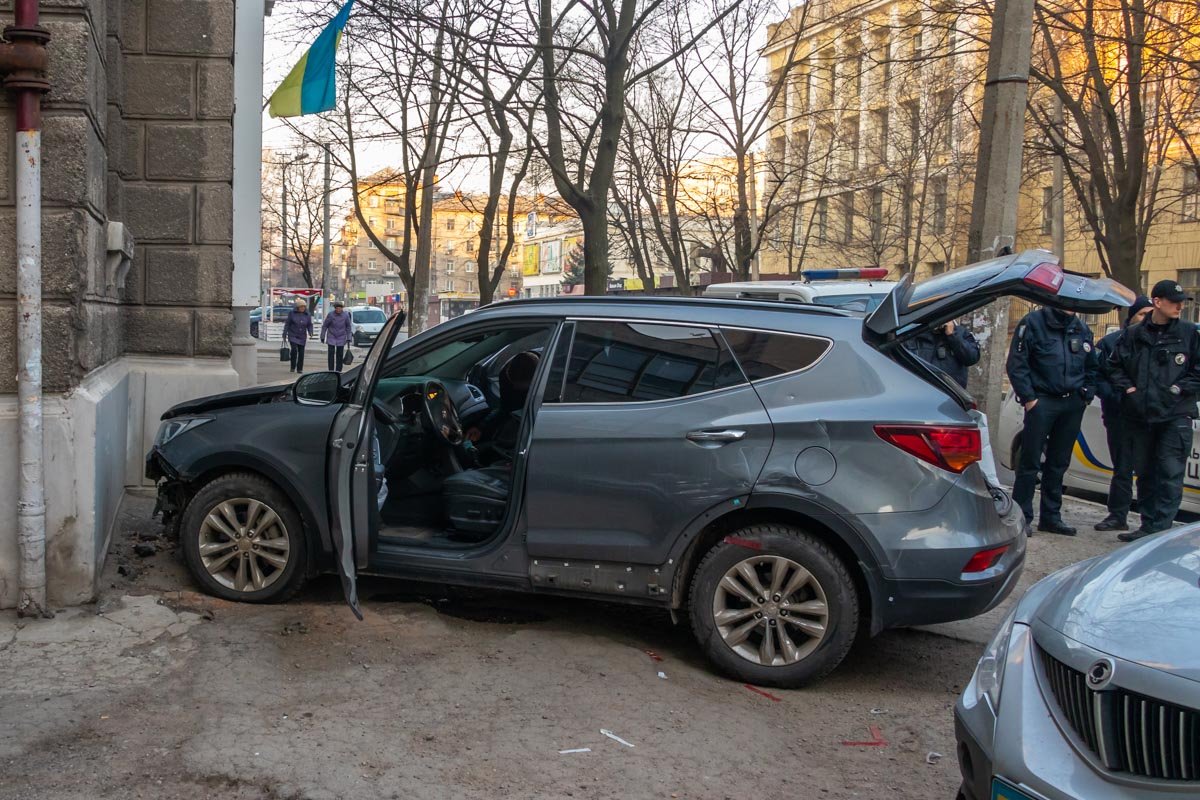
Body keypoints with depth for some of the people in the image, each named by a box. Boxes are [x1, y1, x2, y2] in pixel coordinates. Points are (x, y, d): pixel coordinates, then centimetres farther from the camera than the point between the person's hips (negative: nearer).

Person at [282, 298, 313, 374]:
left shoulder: (307, 315, 3)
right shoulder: (292, 313, -4)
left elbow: (309, 325, 6)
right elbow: (287, 324, -1)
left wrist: (310, 332, -14)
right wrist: (284, 335, -2)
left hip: (302, 337, 3)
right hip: (293, 336, -3)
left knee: (301, 352, 3)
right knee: (294, 350, -18)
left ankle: (299, 369, 14)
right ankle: (293, 367, -4)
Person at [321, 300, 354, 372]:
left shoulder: (346, 315, -5)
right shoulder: (331, 315, -10)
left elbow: (348, 327, 4)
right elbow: (324, 326, -1)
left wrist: (349, 338, 0)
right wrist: (322, 336, 0)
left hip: (341, 339, 1)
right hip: (331, 338, -1)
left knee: (340, 354, 4)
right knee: (331, 354, -7)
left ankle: (338, 370, 12)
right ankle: (331, 370, -2)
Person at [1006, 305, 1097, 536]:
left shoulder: (1082, 329, 12)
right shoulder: (1033, 323, -5)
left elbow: (1091, 367, 22)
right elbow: (1017, 363, -7)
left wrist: (1087, 395, 9)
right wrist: (1028, 397, -12)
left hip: (1073, 404, 5)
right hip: (1042, 401, -5)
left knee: (1059, 462, 11)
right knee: (1030, 461, -5)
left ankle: (1051, 516, 19)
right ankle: (1022, 516, 1)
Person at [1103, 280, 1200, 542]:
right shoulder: (1134, 335, 7)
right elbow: (1113, 366, 16)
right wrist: (1128, 387, 2)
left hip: (1175, 415, -3)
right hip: (1138, 416, 3)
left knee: (1170, 474, -8)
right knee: (1145, 472, 11)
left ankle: (1160, 530, -7)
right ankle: (1148, 526, 22)